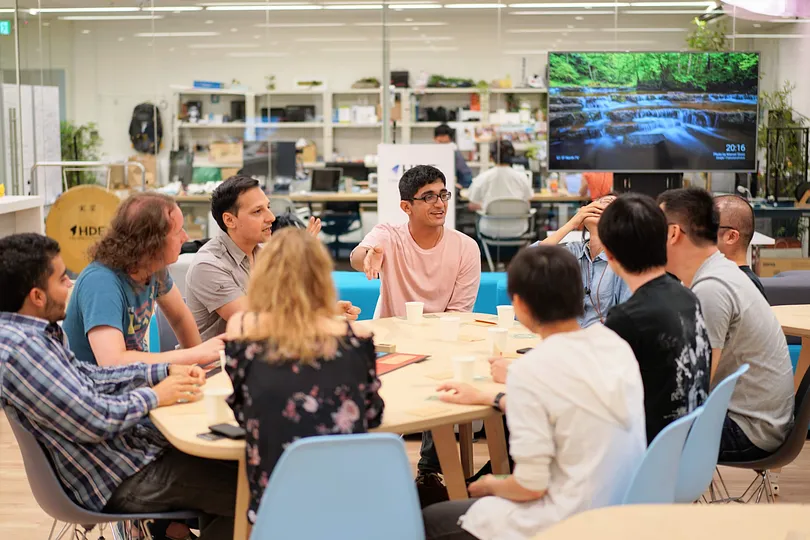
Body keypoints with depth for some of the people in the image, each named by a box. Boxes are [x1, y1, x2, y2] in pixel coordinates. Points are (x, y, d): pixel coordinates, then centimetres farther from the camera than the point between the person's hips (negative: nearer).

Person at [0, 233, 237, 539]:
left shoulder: (41, 330, 3)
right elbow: (94, 421, -26)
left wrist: (165, 371, 4)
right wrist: (155, 396, -12)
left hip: (128, 445, 10)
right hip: (116, 481, -10)